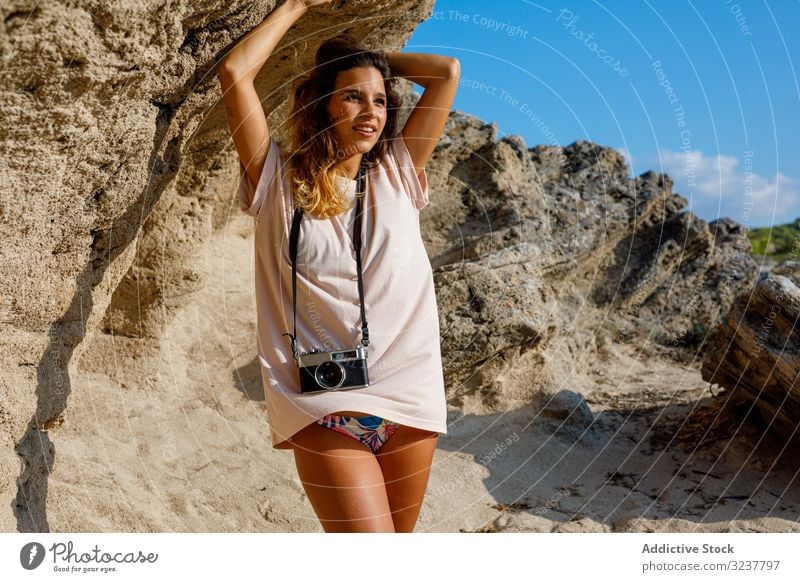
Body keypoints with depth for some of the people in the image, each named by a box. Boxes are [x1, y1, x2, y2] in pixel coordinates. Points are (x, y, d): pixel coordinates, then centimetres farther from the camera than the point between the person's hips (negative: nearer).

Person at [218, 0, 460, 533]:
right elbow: (234, 73, -3)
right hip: (324, 408, -3)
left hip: (410, 397, 4)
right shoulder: (280, 183, 4)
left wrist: (371, 55, 20)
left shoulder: (398, 176, 12)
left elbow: (447, 71, 10)